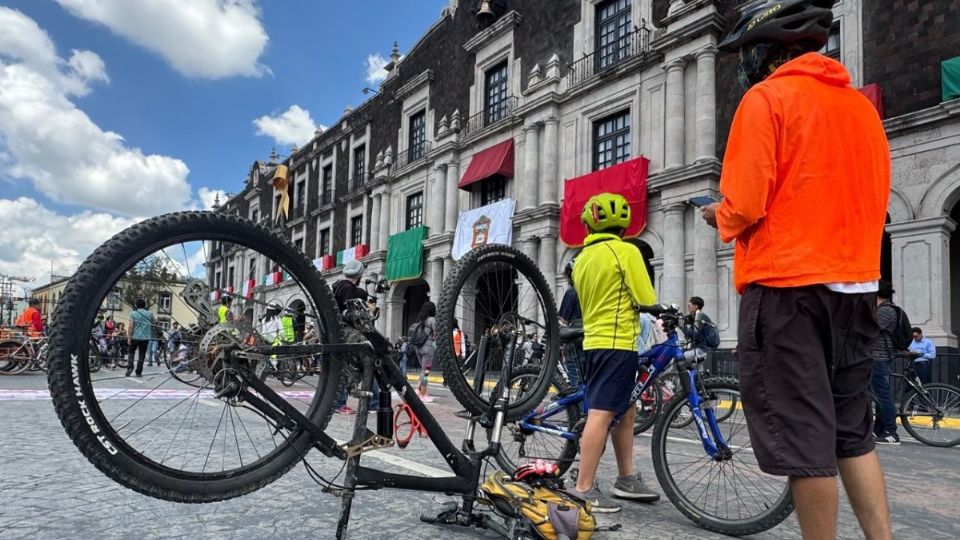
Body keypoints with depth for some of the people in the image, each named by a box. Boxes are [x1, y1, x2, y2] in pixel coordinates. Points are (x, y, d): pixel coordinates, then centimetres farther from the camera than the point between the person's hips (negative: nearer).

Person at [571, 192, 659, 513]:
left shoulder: (583, 257, 15)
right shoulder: (626, 251, -7)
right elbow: (647, 301, -9)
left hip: (594, 340, 8)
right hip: (618, 342, -8)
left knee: (626, 411, 17)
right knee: (601, 413, -8)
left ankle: (626, 479, 23)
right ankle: (584, 490, -7)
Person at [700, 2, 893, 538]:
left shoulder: (766, 97, -6)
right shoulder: (861, 104, 15)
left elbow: (744, 207, -14)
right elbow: (873, 200, 18)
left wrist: (720, 216, 6)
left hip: (786, 286, -7)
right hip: (856, 285, 7)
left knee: (804, 435, 0)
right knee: (853, 431, 15)